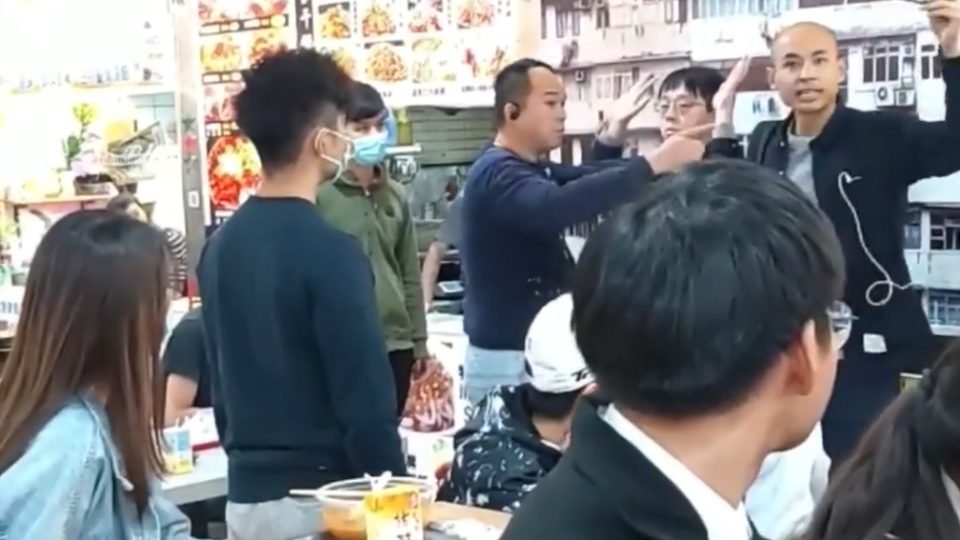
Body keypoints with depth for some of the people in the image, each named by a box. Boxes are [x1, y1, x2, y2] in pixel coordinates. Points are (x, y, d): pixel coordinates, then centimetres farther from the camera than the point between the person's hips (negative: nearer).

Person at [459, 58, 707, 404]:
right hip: (508, 360, -10)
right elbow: (555, 207, -38)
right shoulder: (497, 174, -18)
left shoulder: (530, 171, 15)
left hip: (536, 353, 10)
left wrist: (613, 133, 8)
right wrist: (654, 165, -41)